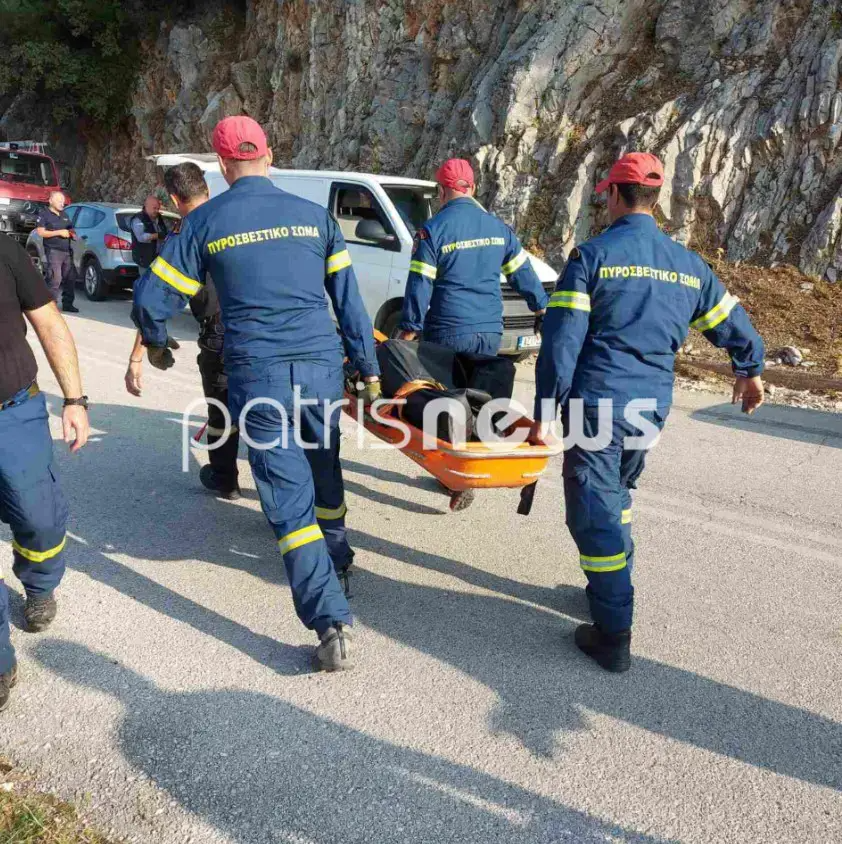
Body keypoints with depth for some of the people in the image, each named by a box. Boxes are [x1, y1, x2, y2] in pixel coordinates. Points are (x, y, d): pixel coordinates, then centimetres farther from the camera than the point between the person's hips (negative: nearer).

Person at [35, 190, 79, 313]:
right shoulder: (44, 214, -2)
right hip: (53, 251, -7)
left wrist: (72, 233, 6)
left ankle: (67, 303, 14)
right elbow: (40, 232, -11)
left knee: (70, 278, 6)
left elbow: (70, 229, 31)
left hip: (67, 250, 7)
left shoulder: (64, 214, 20)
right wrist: (59, 232, -16)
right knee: (55, 279, -14)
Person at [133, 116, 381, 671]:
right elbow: (349, 300, 8)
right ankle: (336, 552, 47)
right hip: (322, 366, 3)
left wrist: (155, 344, 26)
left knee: (289, 496, 0)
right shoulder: (315, 216, 8)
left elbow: (151, 298, 5)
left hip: (257, 375, -3)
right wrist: (369, 369, 15)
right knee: (324, 466, 26)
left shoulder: (205, 222, 3)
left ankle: (332, 622, -7)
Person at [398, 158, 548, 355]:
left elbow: (419, 285, -10)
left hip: (449, 335, -4)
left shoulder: (433, 230, -7)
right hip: (491, 333, 5)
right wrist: (542, 308, 27)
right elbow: (523, 274, 14)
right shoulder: (498, 227, 8)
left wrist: (409, 331, -5)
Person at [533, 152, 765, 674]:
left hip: (597, 401, -6)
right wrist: (751, 371, 38)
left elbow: (562, 340, -12)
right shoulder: (687, 264, 9)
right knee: (617, 497, 25)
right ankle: (611, 591, 36)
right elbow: (731, 323, 20)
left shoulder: (592, 255, -7)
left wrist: (545, 410, -7)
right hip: (652, 406, 6)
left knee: (594, 510, 0)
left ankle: (614, 635, 2)